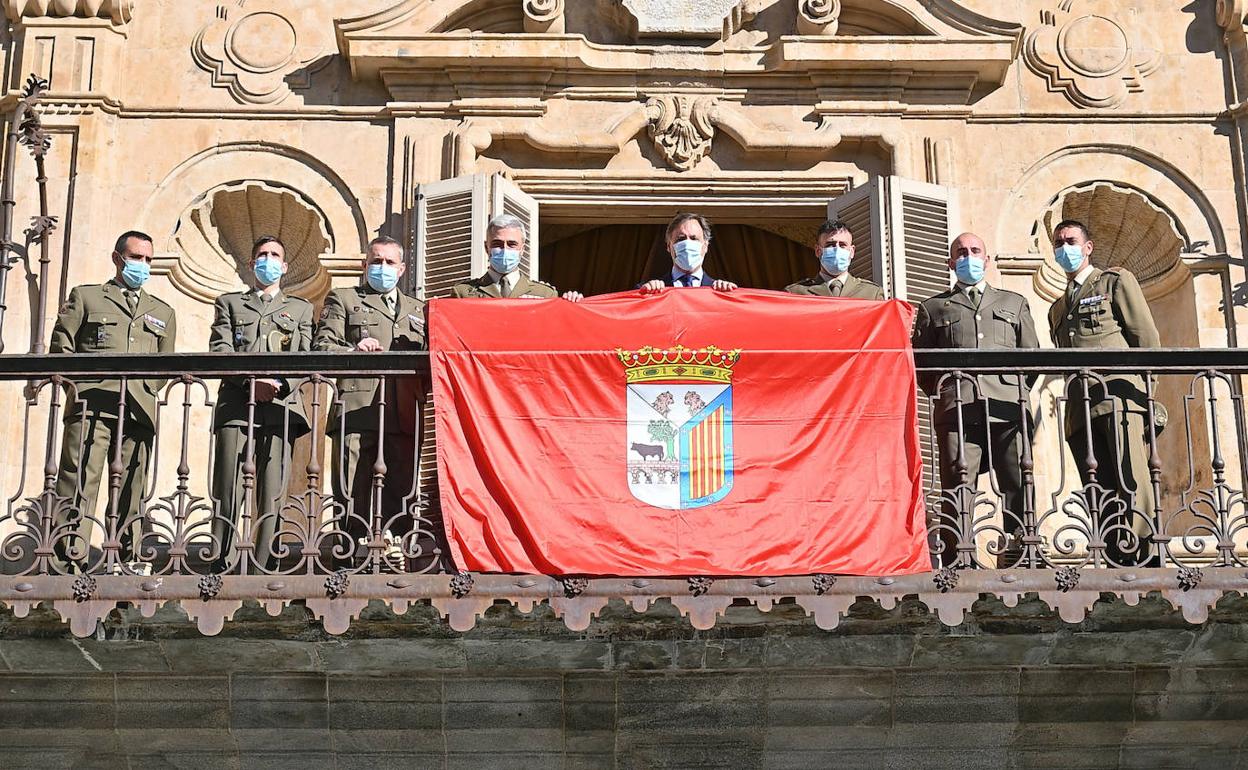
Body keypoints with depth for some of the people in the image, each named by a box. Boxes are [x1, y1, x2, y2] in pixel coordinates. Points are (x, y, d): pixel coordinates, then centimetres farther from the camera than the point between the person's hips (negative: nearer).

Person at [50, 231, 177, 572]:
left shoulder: (162, 312, 27)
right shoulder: (85, 297, 19)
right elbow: (61, 344, 10)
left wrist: (148, 386, 4)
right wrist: (85, 378, -2)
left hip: (139, 410, 3)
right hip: (92, 404, -3)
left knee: (131, 487, -1)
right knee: (79, 480, -12)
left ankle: (127, 557, 2)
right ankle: (71, 558, -15)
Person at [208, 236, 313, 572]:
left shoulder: (300, 308, 23)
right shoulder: (229, 303, 22)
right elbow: (220, 351, 7)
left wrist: (281, 386, -9)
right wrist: (250, 381, -10)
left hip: (281, 405, 0)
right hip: (235, 403, 0)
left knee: (272, 491, -8)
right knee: (227, 489, -9)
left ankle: (265, 568, -10)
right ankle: (221, 567, -10)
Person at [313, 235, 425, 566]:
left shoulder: (417, 309, 29)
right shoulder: (343, 300, 17)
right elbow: (321, 346, 5)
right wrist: (355, 351, -13)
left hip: (404, 416, 4)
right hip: (357, 411, -3)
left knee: (401, 495, -1)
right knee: (353, 496, -9)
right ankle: (349, 561, -8)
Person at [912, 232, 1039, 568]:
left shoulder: (1015, 303, 27)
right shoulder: (933, 308, 23)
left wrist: (1019, 391, 10)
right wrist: (942, 389, 5)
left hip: (1008, 406, 1)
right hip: (957, 408, -1)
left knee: (1019, 487, -8)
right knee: (957, 489, -10)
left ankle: (1018, 559, -6)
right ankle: (956, 563, -12)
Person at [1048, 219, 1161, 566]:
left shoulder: (1115, 281, 14)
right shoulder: (1057, 308, 30)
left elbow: (1147, 338, 5)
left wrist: (1142, 390, -4)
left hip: (1119, 394, -5)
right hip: (1080, 406, 5)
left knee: (1130, 482, -18)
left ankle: (1142, 557, -24)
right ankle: (1117, 563, -9)